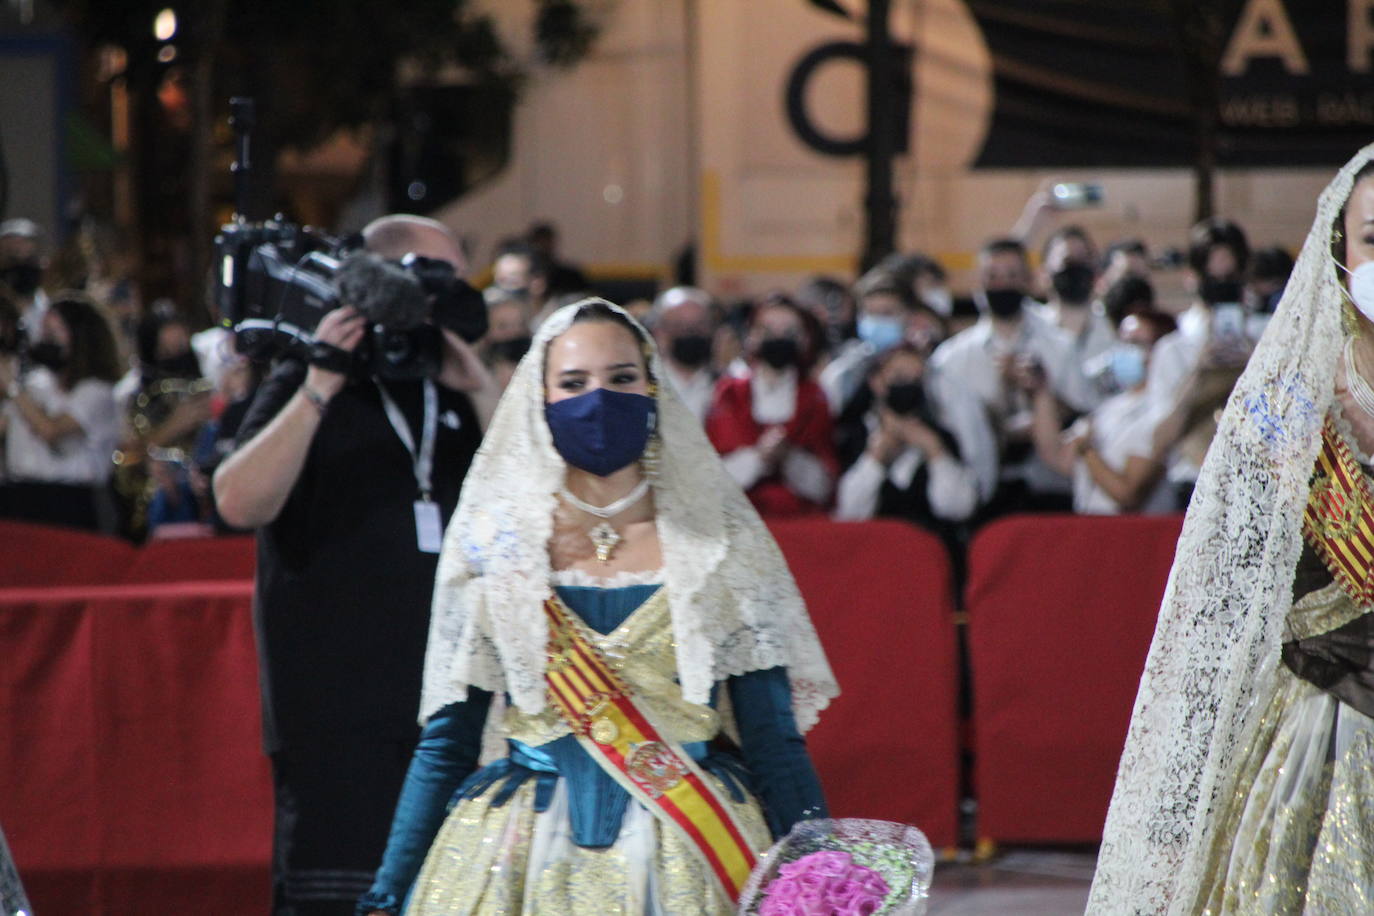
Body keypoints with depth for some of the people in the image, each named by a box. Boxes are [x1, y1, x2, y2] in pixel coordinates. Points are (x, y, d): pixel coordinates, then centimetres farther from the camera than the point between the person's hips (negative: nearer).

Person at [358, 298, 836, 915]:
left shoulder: (720, 542, 4)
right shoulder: (495, 541, 5)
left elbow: (773, 740, 3)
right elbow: (445, 745, 6)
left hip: (689, 863, 0)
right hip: (522, 864, 0)